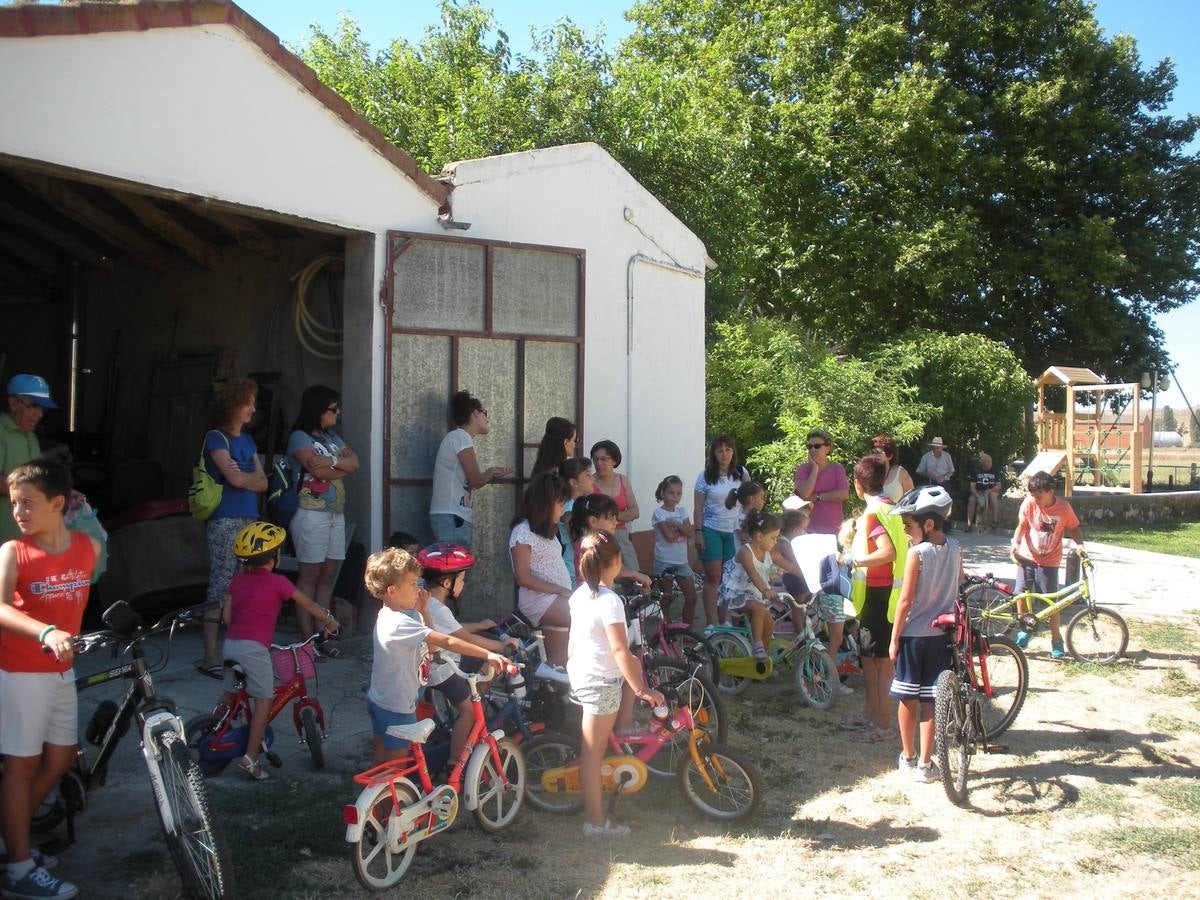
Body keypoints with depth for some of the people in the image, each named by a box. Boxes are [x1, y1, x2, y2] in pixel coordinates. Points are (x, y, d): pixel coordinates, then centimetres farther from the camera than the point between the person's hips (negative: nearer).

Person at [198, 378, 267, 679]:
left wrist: (243, 477, -7)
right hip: (225, 521, -7)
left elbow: (262, 482, 12)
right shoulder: (216, 437, -4)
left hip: (249, 520, 7)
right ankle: (210, 657, -5)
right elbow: (236, 479, -16)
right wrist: (252, 475, 4)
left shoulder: (247, 441, 18)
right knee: (221, 587, -8)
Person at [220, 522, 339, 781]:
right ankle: (251, 758, -2)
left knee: (232, 696, 23)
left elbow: (226, 613, 12)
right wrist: (330, 621, 16)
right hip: (254, 648, -6)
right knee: (264, 700, 2)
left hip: (230, 644, 7)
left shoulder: (237, 580, 11)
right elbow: (308, 604, 3)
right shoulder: (277, 582, -4)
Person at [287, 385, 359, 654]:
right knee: (310, 575, -5)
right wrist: (342, 468, -3)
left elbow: (354, 462, 4)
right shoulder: (300, 437, -5)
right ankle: (307, 639, -3)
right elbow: (319, 471, -17)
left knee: (328, 575, 5)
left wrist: (331, 462, -11)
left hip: (336, 513, 7)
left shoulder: (332, 437, 17)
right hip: (312, 514, -7)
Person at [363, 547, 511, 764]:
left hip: (378, 701, 9)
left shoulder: (386, 615, 2)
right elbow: (447, 642, -35)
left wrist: (423, 611, -5)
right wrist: (488, 655, -37)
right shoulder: (401, 623, -29)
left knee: (382, 759, 23)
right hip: (397, 709, -9)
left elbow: (430, 644, 6)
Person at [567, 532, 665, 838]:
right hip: (601, 683, -8)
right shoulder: (610, 601, -23)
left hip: (578, 673, 8)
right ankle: (596, 822, 9)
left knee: (635, 664, 28)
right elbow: (619, 650, -27)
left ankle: (624, 721, 27)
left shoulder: (579, 594, 3)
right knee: (593, 751, 0)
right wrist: (641, 691, -23)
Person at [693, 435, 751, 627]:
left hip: (734, 531, 2)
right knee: (713, 577, -3)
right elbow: (698, 507, -1)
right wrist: (698, 532, -8)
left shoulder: (741, 473, 6)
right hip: (711, 530, -2)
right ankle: (711, 621, -1)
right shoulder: (706, 476, 0)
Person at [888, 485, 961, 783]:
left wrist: (894, 638, -7)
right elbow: (958, 589, 10)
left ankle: (907, 758, 22)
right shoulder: (955, 549, -1)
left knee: (908, 699, 10)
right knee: (929, 701, 8)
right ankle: (925, 765, 11)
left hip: (913, 635, -4)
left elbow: (906, 600, -14)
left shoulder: (916, 553, -16)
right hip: (941, 634, 4)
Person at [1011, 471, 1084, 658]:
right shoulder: (1029, 503, -12)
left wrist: (1079, 544, -16)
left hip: (1049, 561, -2)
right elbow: (1022, 525, -2)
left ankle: (1056, 641, 16)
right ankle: (1023, 631, 22)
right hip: (1027, 557, 2)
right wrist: (1015, 543, -16)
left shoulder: (1064, 507, -13)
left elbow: (1074, 528, 1)